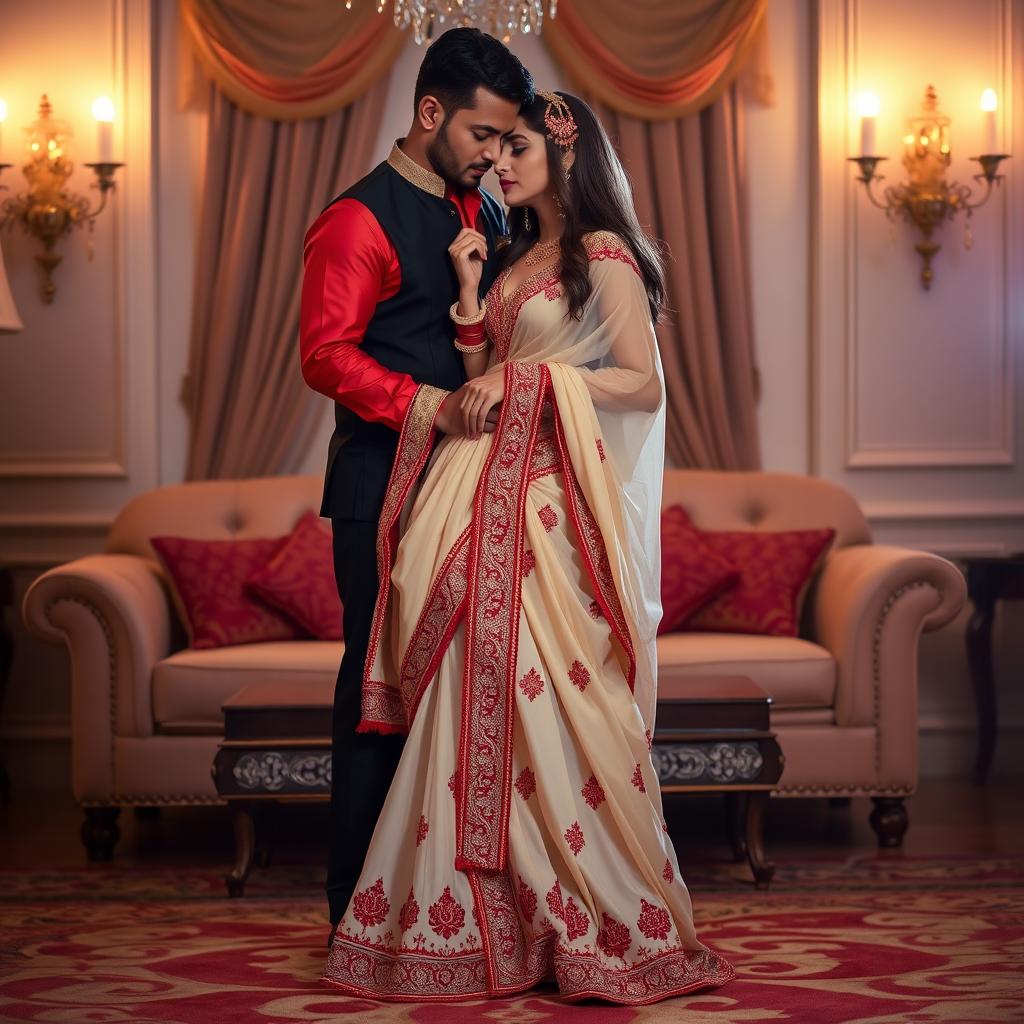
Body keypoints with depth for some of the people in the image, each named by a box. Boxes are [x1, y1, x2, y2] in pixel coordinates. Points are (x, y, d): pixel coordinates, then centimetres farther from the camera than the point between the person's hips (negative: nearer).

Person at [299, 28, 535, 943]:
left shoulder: (485, 215, 17)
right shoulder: (361, 220, -7)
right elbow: (327, 355, -14)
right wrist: (432, 406, -24)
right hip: (385, 489, -7)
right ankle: (361, 906, 8)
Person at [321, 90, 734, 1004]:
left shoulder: (604, 255, -3)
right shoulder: (515, 260, 20)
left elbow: (645, 385, -9)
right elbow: (480, 382, 13)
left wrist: (529, 376, -13)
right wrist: (469, 291, 5)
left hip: (557, 499, -7)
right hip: (492, 493, 7)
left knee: (547, 696, -9)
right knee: (487, 697, 2)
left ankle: (606, 911, 1)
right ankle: (503, 915, 6)